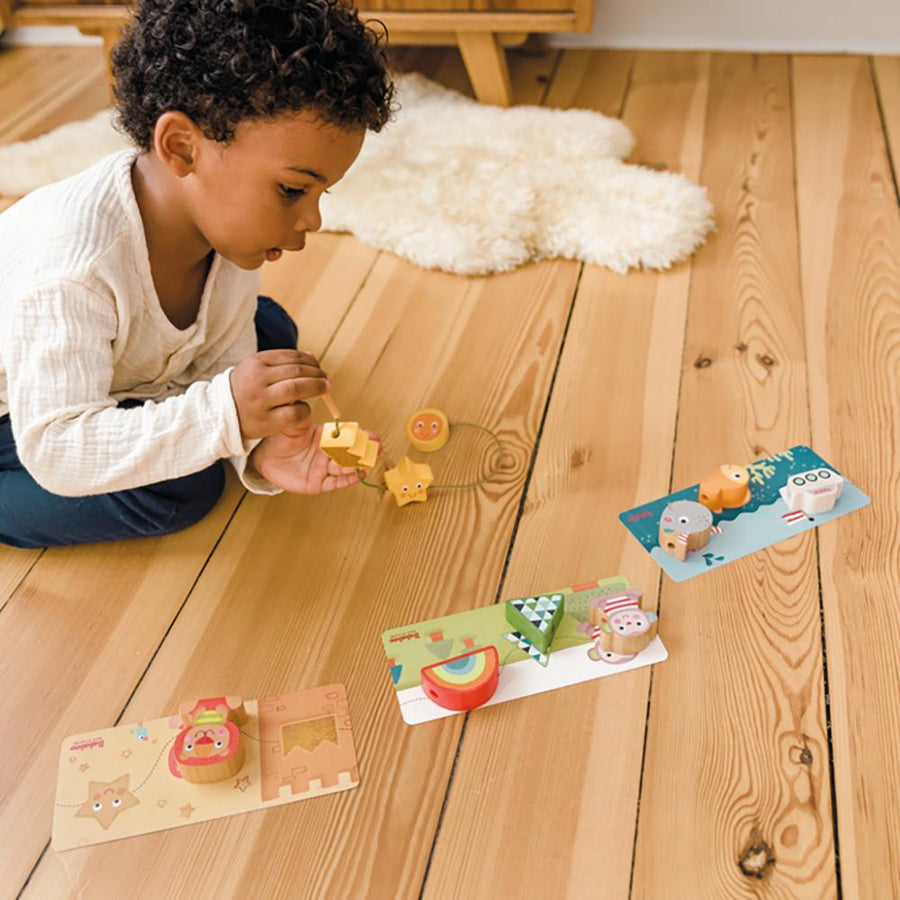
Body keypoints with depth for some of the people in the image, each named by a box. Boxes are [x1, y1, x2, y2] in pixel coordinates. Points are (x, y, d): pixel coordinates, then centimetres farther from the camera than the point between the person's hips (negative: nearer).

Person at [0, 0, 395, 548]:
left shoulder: (231, 230, -20)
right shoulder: (72, 264, -44)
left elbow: (219, 367, -14)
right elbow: (52, 448, -42)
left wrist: (259, 443, -36)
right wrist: (223, 411, -54)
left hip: (125, 366, 7)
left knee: (269, 331, -1)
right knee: (181, 490, -27)